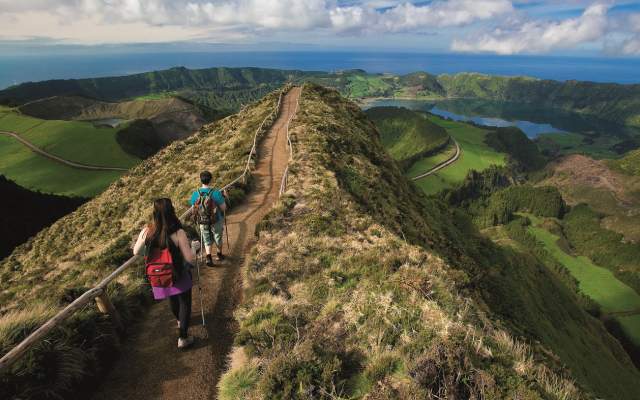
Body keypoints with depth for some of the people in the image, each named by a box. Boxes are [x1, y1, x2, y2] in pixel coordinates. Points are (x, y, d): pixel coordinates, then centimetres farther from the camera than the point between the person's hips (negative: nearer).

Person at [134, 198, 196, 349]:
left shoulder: (147, 231, -17)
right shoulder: (178, 233, -28)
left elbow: (136, 252, 0)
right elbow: (190, 258, -23)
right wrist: (193, 246, -3)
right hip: (179, 275, -4)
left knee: (172, 300, 31)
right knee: (185, 303, 18)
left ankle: (180, 320, 57)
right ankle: (183, 338, 21)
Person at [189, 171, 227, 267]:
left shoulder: (195, 194, -11)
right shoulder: (216, 193, -22)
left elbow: (194, 210, 0)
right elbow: (223, 208, -13)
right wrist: (224, 197, 2)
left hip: (203, 222, 2)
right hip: (216, 221, -2)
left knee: (207, 240, 19)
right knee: (218, 238, 22)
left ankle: (208, 257, 0)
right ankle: (219, 255, 42)